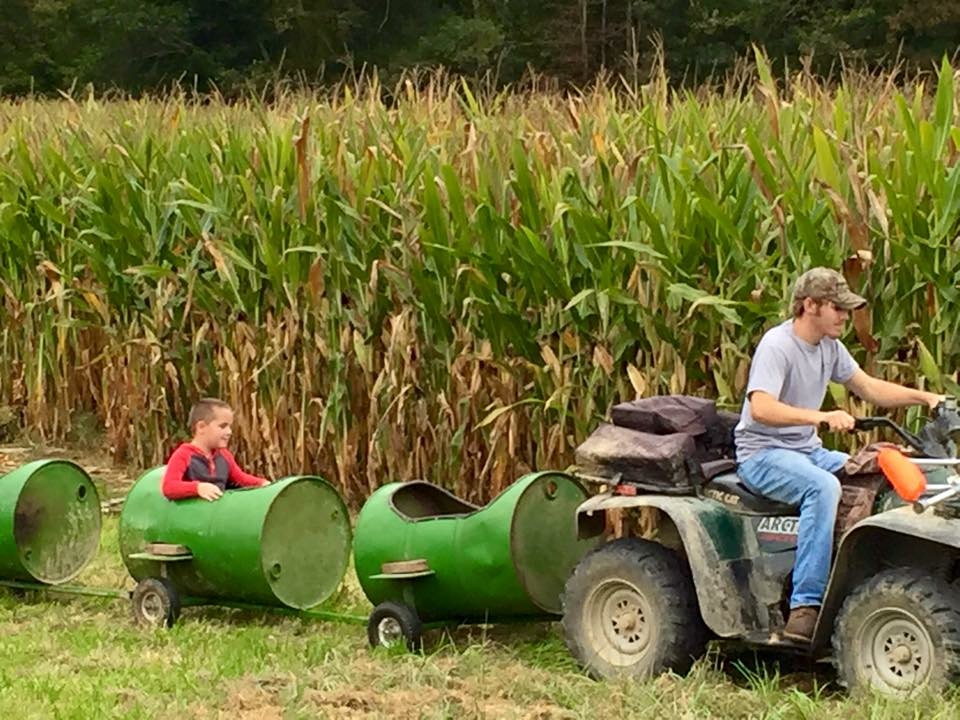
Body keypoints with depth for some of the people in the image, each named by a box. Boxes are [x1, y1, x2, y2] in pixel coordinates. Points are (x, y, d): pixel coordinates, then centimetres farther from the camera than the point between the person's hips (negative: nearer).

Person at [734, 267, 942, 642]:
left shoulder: (829, 346, 11)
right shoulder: (777, 345, -17)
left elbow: (869, 388, 20)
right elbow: (761, 408, -32)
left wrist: (925, 397, 6)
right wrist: (823, 417, -43)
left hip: (807, 450, 9)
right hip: (763, 453, -9)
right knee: (823, 486, -37)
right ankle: (805, 607, -39)